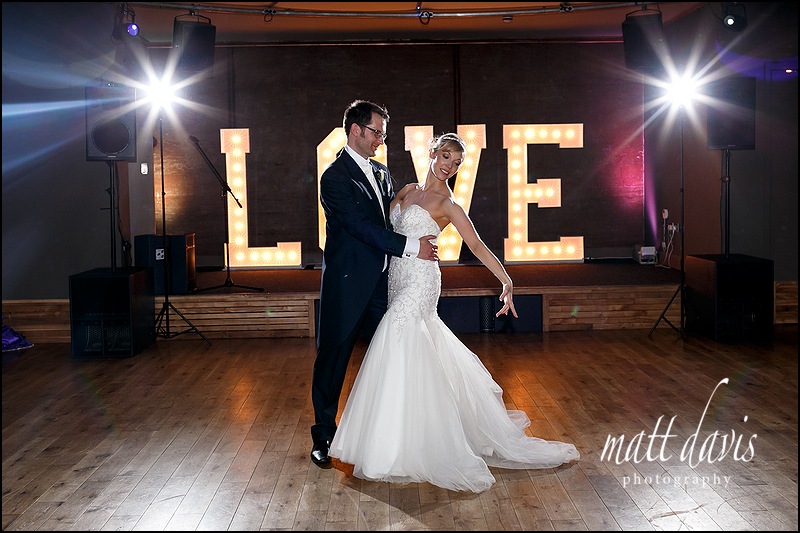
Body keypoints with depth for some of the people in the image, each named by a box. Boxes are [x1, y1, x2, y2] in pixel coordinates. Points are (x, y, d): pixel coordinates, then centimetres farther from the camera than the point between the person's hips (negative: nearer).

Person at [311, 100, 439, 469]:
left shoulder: (381, 173, 15)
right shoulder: (335, 177, -11)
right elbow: (362, 227, -19)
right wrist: (410, 246, -18)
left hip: (381, 282, 7)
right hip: (348, 283, -7)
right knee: (333, 358, 3)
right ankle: (323, 436, 15)